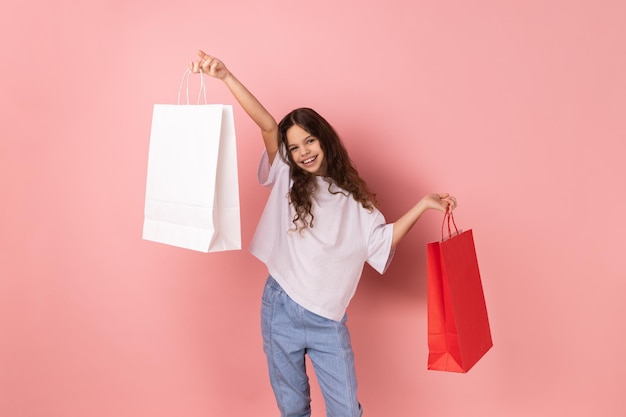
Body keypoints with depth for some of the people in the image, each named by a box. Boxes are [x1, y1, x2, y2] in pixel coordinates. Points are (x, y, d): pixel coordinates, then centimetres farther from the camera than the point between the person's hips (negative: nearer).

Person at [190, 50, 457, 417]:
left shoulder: (353, 199, 5)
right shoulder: (286, 181, 1)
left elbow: (383, 242, -1)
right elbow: (267, 125, -10)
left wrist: (423, 205, -6)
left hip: (328, 320, 0)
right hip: (282, 309, 0)